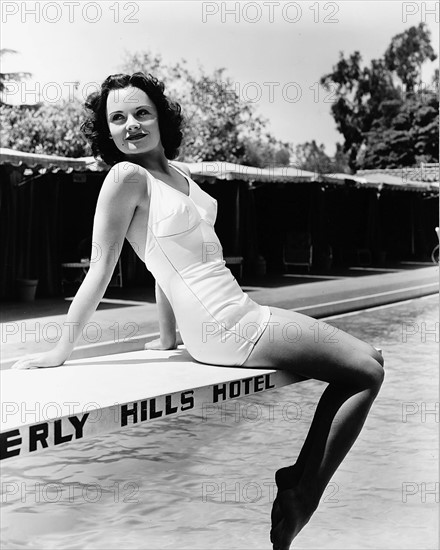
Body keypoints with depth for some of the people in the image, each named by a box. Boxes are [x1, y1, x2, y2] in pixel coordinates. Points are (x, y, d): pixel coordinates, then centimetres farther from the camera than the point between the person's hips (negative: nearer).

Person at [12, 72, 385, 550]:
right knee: (366, 372, -4)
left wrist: (167, 337, 20)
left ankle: (301, 480, 19)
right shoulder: (127, 176, -11)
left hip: (239, 313, 9)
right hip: (222, 327, -9)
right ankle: (299, 501, 4)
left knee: (369, 362, 16)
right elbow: (100, 270, -9)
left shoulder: (178, 173, 13)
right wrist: (62, 350, -7)